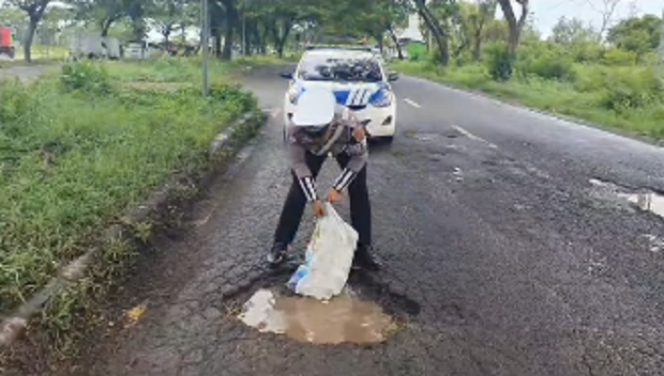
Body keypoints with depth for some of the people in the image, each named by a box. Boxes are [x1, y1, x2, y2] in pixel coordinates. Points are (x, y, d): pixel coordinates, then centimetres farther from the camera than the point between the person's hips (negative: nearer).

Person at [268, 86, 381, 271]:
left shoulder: (348, 123, -44)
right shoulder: (295, 128, -40)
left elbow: (360, 156, -25)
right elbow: (298, 163, -24)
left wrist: (338, 187, -27)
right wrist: (313, 199, -25)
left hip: (346, 147, 0)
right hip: (312, 149, 1)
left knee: (359, 192, -6)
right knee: (298, 190, -4)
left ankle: (362, 248, 10)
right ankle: (280, 244, 11)